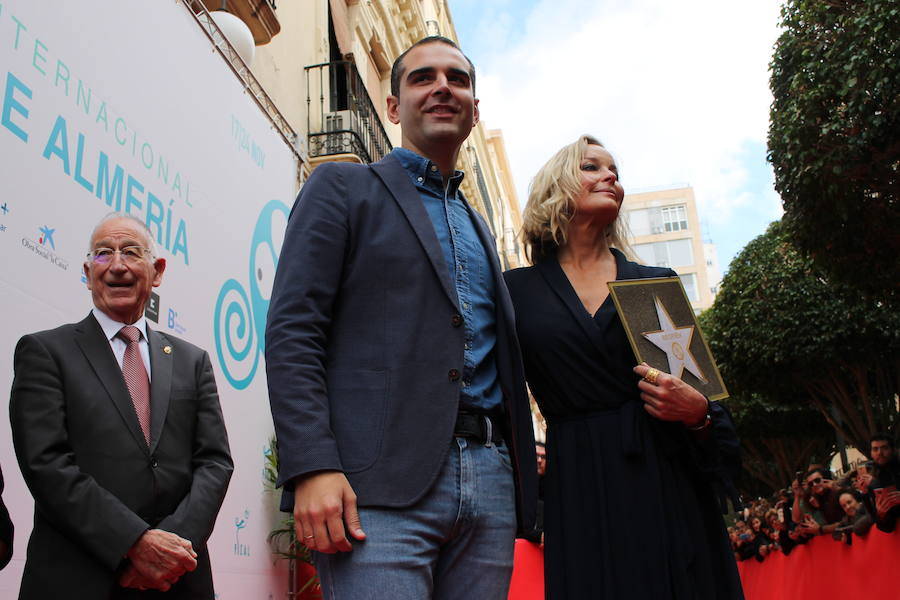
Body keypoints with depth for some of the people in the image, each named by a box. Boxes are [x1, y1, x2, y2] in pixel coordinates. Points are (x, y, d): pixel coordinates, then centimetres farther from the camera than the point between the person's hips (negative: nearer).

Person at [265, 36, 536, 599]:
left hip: (491, 483, 6)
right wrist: (312, 468, -17)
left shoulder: (478, 226, 24)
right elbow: (292, 330, -5)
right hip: (383, 485, -5)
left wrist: (521, 459, 12)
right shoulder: (342, 187, 6)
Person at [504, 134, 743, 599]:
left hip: (669, 478, 2)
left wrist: (697, 411, -13)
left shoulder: (657, 282, 10)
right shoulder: (518, 290, 5)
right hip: (582, 488, -2)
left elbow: (704, 384, 10)